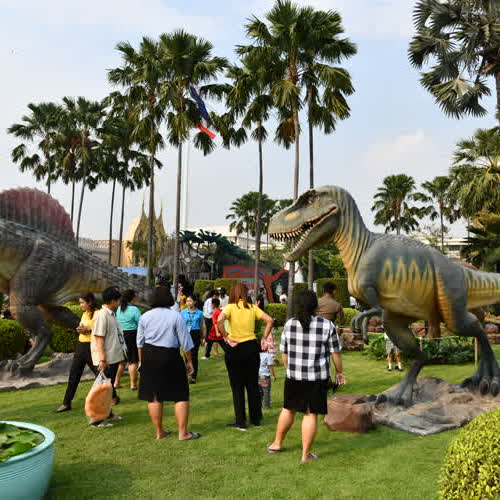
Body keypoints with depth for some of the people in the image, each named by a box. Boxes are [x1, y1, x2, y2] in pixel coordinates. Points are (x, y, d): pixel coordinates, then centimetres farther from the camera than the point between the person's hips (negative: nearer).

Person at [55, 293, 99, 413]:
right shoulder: (84, 314, 14)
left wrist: (89, 329, -23)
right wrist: (80, 329, 4)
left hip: (91, 347, -8)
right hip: (80, 346, 8)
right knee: (73, 375, 7)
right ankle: (66, 404, 13)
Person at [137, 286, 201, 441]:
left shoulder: (145, 316, 4)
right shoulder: (176, 316, -7)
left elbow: (140, 342, 10)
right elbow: (185, 342, -6)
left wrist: (141, 360, 22)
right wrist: (189, 361, 4)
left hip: (149, 356, 4)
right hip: (170, 356, -4)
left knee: (154, 396, 12)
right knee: (181, 395, 7)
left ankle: (159, 431, 22)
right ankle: (183, 433, 10)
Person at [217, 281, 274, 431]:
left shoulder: (230, 307, -8)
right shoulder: (252, 308, 3)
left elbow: (219, 321, -26)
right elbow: (269, 320, -4)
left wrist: (226, 338, -16)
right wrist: (264, 338, 1)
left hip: (234, 349, -3)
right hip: (251, 347, 4)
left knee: (237, 387, 7)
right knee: (253, 385, 15)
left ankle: (240, 422, 13)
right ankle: (256, 419, 25)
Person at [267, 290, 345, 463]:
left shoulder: (289, 324, -2)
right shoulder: (327, 325, -9)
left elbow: (284, 353, 5)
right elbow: (335, 353, -3)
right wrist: (339, 372, 11)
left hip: (293, 376, 3)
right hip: (317, 377, -3)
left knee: (288, 409, 20)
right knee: (311, 414, 7)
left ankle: (277, 443, 34)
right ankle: (306, 454, 15)